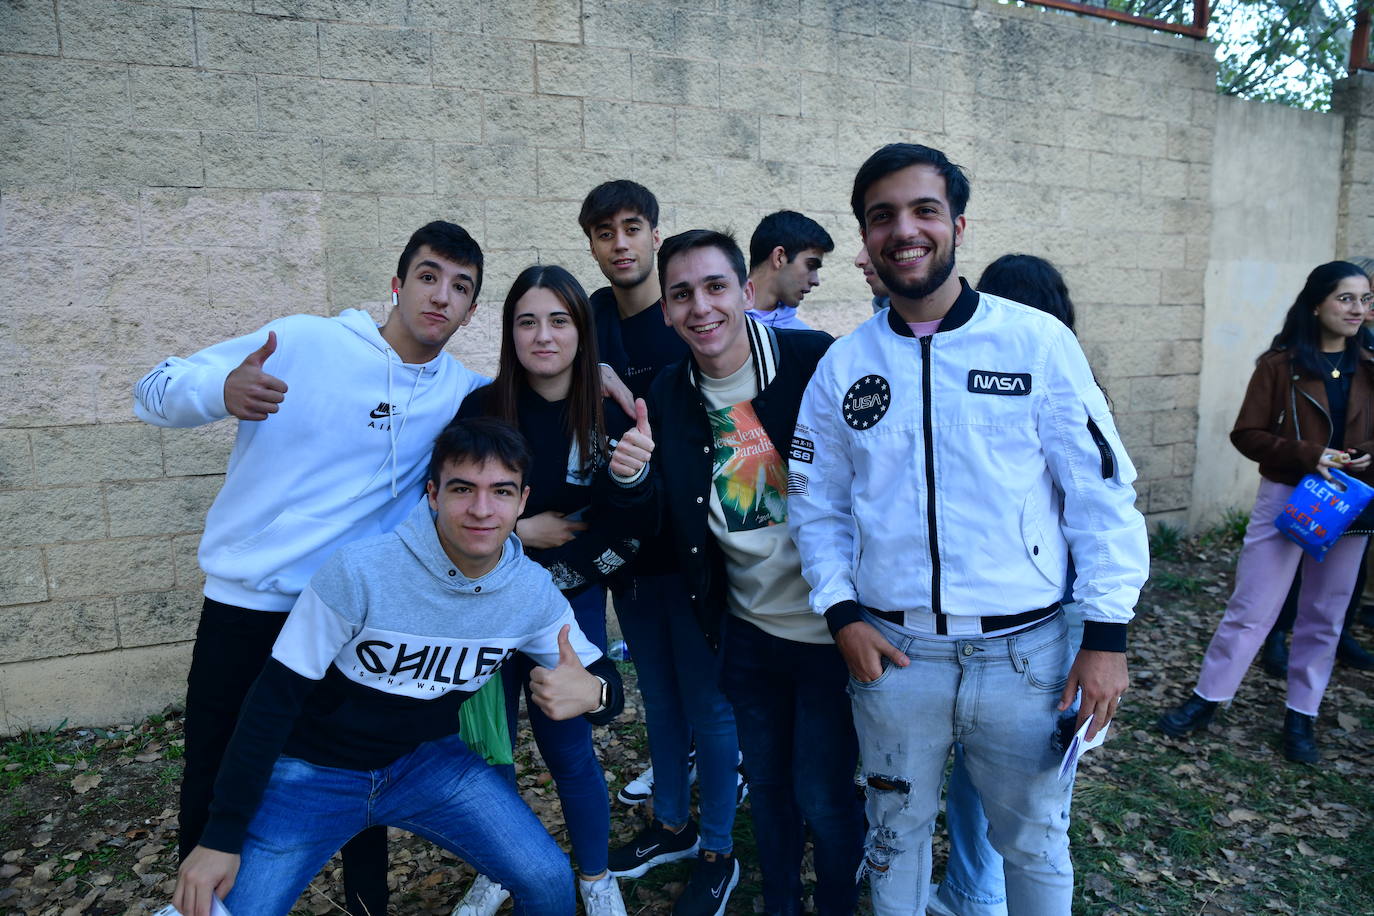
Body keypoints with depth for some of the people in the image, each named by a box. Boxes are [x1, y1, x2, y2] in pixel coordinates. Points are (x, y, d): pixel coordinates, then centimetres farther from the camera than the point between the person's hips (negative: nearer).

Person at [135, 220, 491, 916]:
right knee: (214, 791, 11)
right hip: (245, 606, -1)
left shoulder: (464, 394, -1)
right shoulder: (303, 341, -9)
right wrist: (220, 390, -31)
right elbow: (155, 389, -6)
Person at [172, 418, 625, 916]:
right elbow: (273, 700, -18)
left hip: (426, 762, 3)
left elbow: (606, 679, -4)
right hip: (313, 770, -2)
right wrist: (221, 837, -15)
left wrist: (592, 693, -30)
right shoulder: (359, 571, -27)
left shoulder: (534, 592, -14)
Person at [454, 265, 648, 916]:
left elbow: (629, 526, -6)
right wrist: (521, 531, -13)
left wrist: (557, 570, -10)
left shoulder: (611, 416, -8)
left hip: (570, 605, -1)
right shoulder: (482, 408, -6)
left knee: (567, 746, 7)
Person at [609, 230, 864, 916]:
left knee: (823, 798, 8)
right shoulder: (668, 395, -2)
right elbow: (663, 520, -1)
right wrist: (633, 477, -22)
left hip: (833, 627, -4)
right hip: (748, 629, 4)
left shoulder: (816, 362, -14)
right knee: (768, 787, 21)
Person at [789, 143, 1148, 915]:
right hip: (890, 652, 2)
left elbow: (1103, 491, -4)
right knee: (896, 833, 20)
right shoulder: (843, 366, 1)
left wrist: (1108, 633, -7)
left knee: (1036, 842, 19)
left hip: (1026, 651, -1)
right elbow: (818, 505, 6)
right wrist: (842, 614, -4)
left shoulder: (1038, 342, -5)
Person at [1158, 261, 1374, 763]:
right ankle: (1206, 698, 14)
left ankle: (1301, 715, 25)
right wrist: (1307, 455, -21)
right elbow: (1247, 434, -9)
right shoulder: (1281, 364, -7)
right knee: (1250, 608, 0)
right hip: (1286, 500, -4)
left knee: (1324, 616, 12)